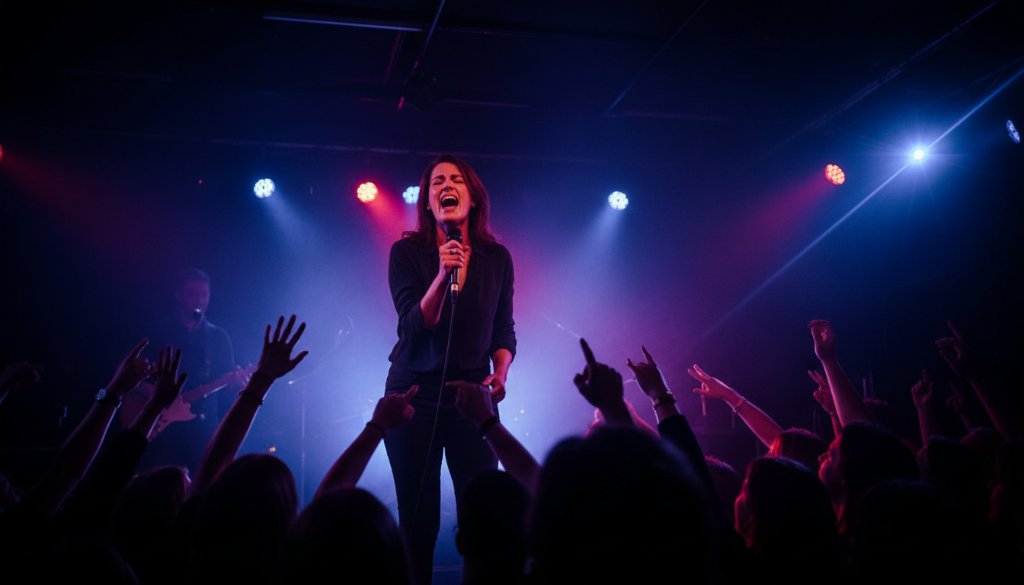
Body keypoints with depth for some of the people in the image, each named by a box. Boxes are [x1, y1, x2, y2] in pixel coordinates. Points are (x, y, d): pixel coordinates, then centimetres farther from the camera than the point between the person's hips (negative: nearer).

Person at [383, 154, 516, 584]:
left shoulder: (496, 257, 4)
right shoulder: (407, 252, -4)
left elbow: (504, 332, 10)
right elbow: (415, 325, -14)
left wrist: (500, 372, -8)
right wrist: (444, 274, -26)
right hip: (415, 392, -2)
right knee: (418, 516, 4)